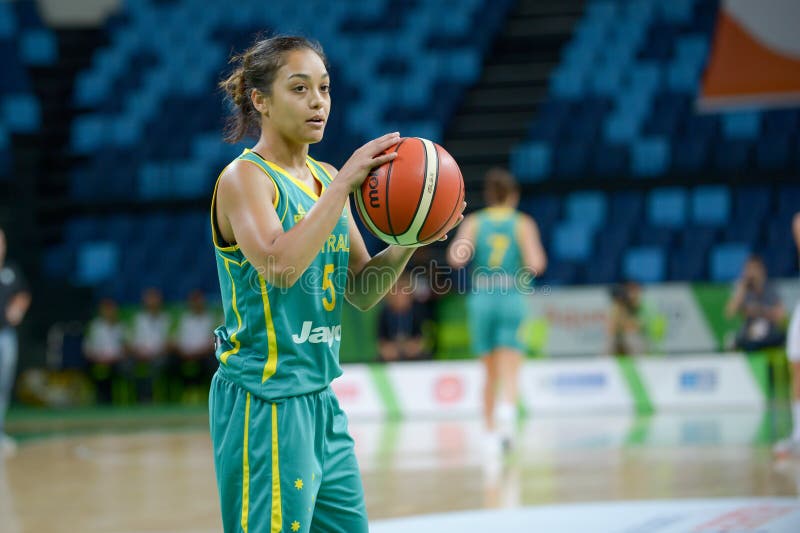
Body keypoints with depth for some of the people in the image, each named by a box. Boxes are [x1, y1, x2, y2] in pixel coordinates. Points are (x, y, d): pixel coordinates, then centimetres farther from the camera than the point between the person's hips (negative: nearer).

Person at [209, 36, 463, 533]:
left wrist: (408, 241, -3)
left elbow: (362, 291, 15)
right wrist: (343, 184, -24)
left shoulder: (323, 177, 13)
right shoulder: (244, 177, -10)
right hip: (266, 402, -8)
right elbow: (279, 266, -28)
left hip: (320, 399, 8)